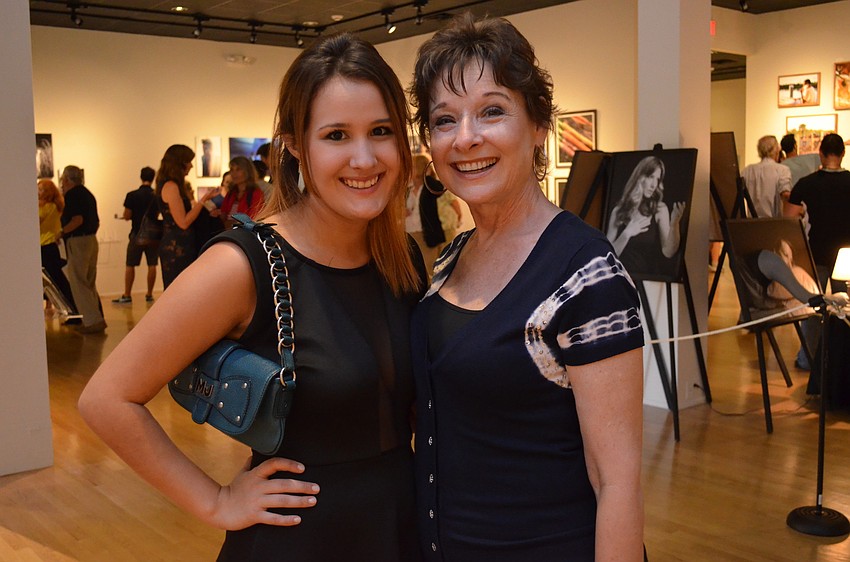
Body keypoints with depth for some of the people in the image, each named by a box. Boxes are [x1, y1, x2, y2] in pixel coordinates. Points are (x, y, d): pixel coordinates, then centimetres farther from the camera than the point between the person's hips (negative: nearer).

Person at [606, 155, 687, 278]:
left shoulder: (660, 209, 1)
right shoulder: (619, 210, 3)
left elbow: (668, 252, -10)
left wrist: (675, 222, -23)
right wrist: (626, 234, -13)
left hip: (650, 276, 0)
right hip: (623, 276, 0)